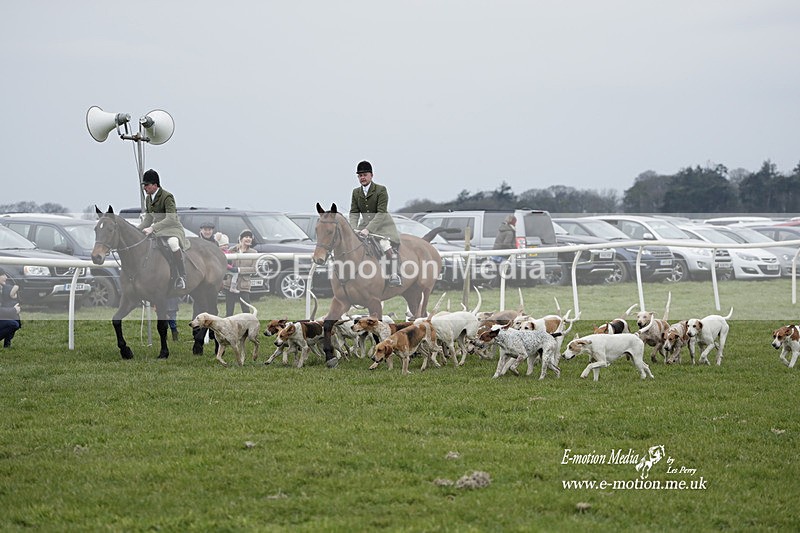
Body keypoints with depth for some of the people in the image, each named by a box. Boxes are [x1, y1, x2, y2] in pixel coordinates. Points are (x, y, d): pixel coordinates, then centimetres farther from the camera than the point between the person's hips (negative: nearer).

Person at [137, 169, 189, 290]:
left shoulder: (167, 197, -16)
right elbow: (148, 219, 18)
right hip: (158, 231, 9)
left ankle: (182, 277, -33)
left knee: (172, 243, -41)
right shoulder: (148, 199, 10)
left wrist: (152, 228, -34)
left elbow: (171, 219, -26)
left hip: (173, 229, -9)